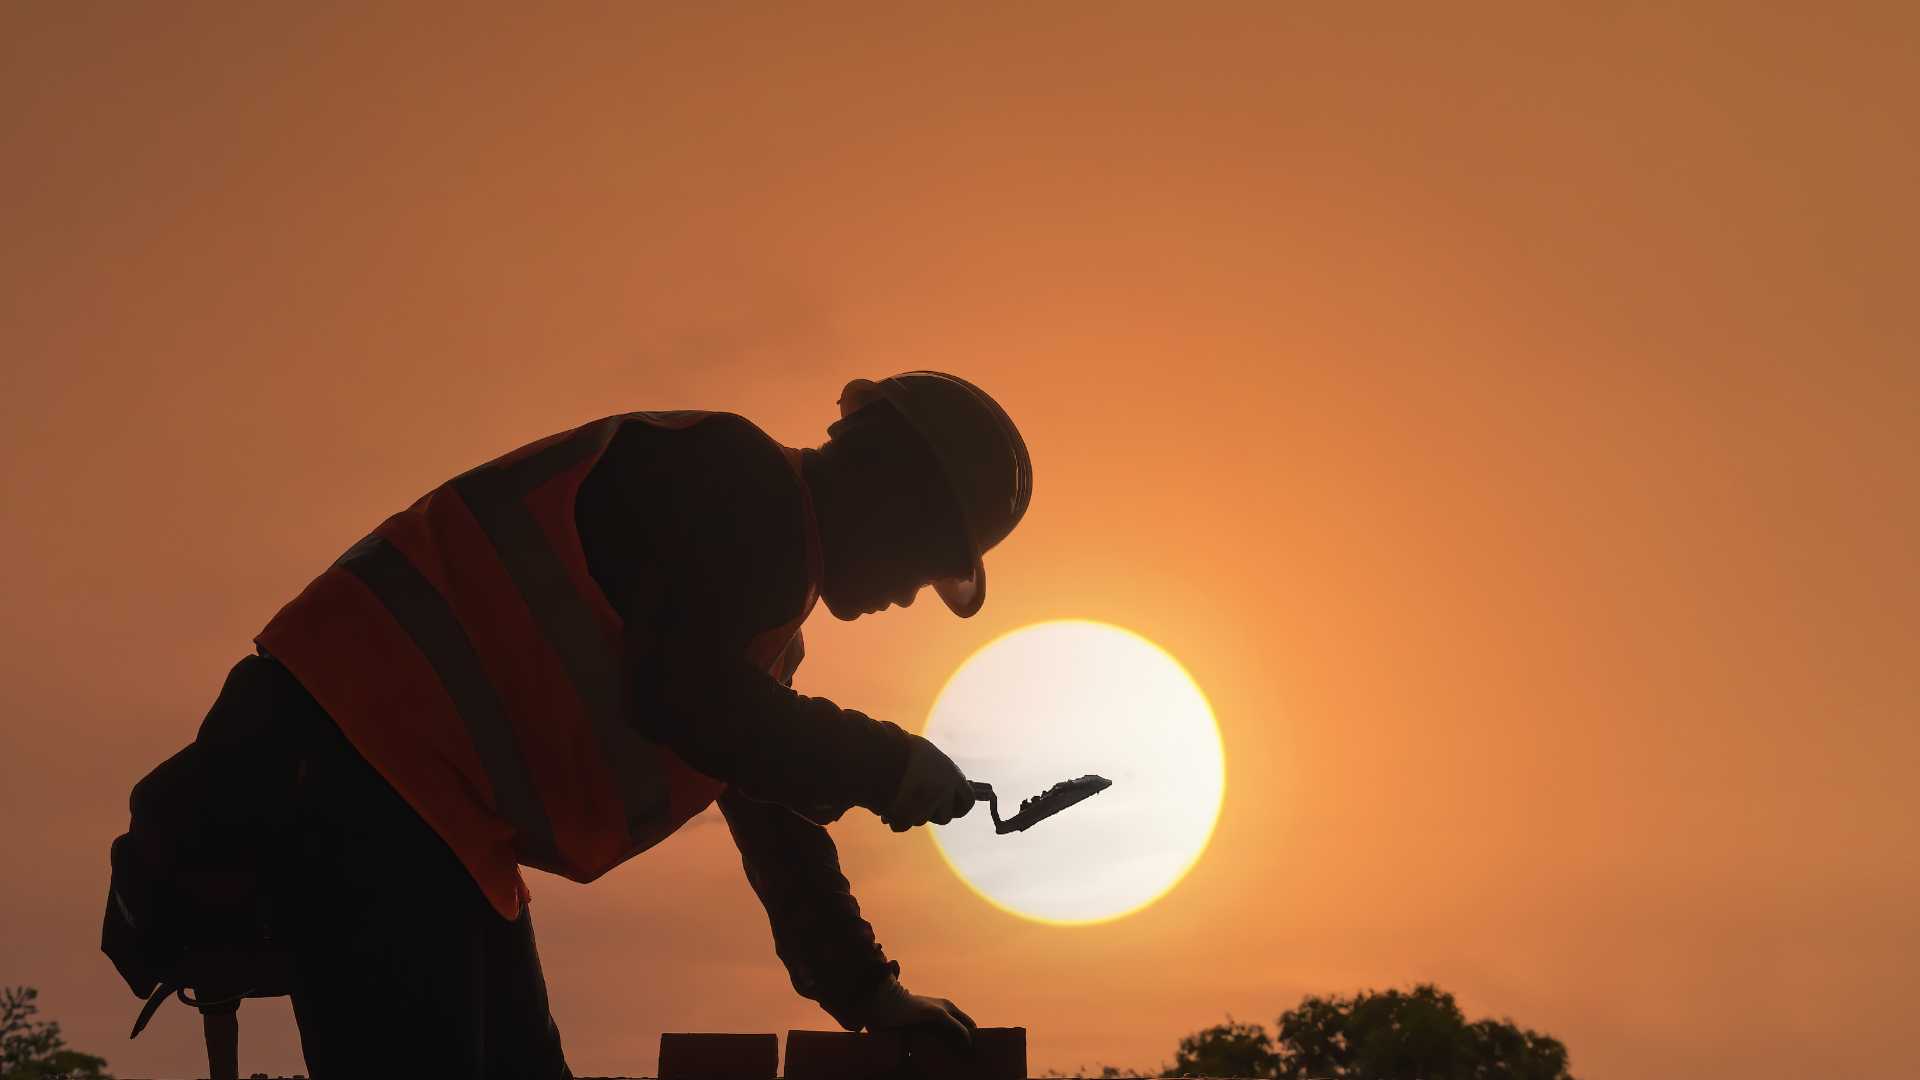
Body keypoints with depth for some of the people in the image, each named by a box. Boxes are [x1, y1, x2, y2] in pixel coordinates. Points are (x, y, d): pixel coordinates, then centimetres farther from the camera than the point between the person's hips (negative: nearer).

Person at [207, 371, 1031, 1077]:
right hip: (362, 765, -10)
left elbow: (773, 817, 25)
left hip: (434, 811, 10)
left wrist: (868, 991, 24)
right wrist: (888, 766, -12)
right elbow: (686, 702, -25)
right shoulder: (739, 489, -10)